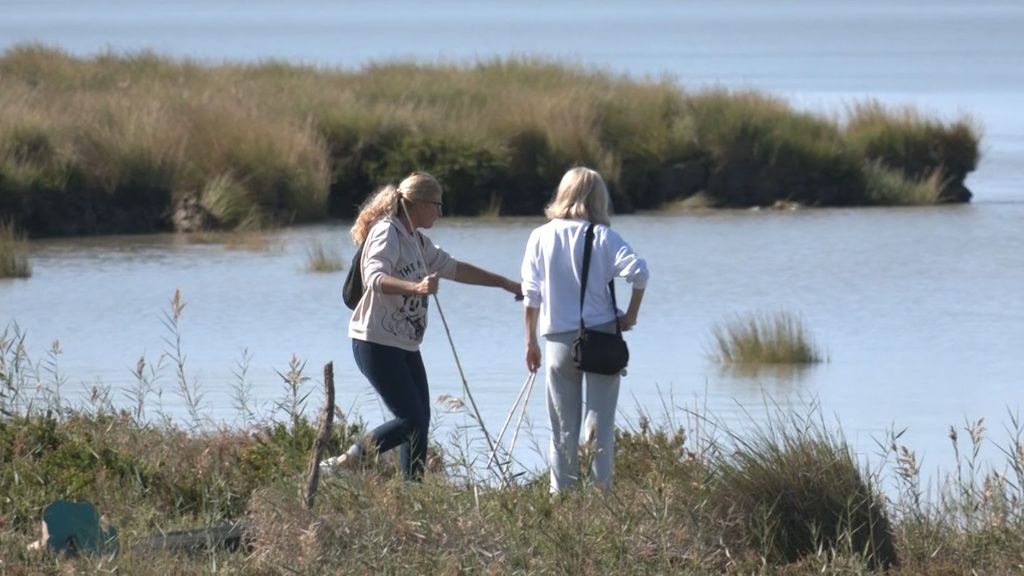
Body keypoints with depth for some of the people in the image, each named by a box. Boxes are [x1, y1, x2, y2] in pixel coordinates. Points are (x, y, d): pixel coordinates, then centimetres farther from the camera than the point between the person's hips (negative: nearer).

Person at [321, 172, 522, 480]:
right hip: (376, 343, -10)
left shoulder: (417, 241, 16)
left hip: (405, 346, 10)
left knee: (420, 420, 4)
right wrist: (416, 287, -50)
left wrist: (505, 283, 29)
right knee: (411, 420, -13)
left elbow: (454, 269, 28)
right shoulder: (386, 233, -14)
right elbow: (375, 278, -32)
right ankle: (343, 464, -8)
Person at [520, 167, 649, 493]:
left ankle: (562, 493, 9)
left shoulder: (540, 237, 2)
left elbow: (531, 294, 2)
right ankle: (600, 490, -2)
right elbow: (638, 271, -16)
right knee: (600, 425, 2)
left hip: (559, 340, 1)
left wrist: (531, 341, 10)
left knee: (563, 428, 10)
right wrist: (631, 315, -4)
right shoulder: (602, 236, -3)